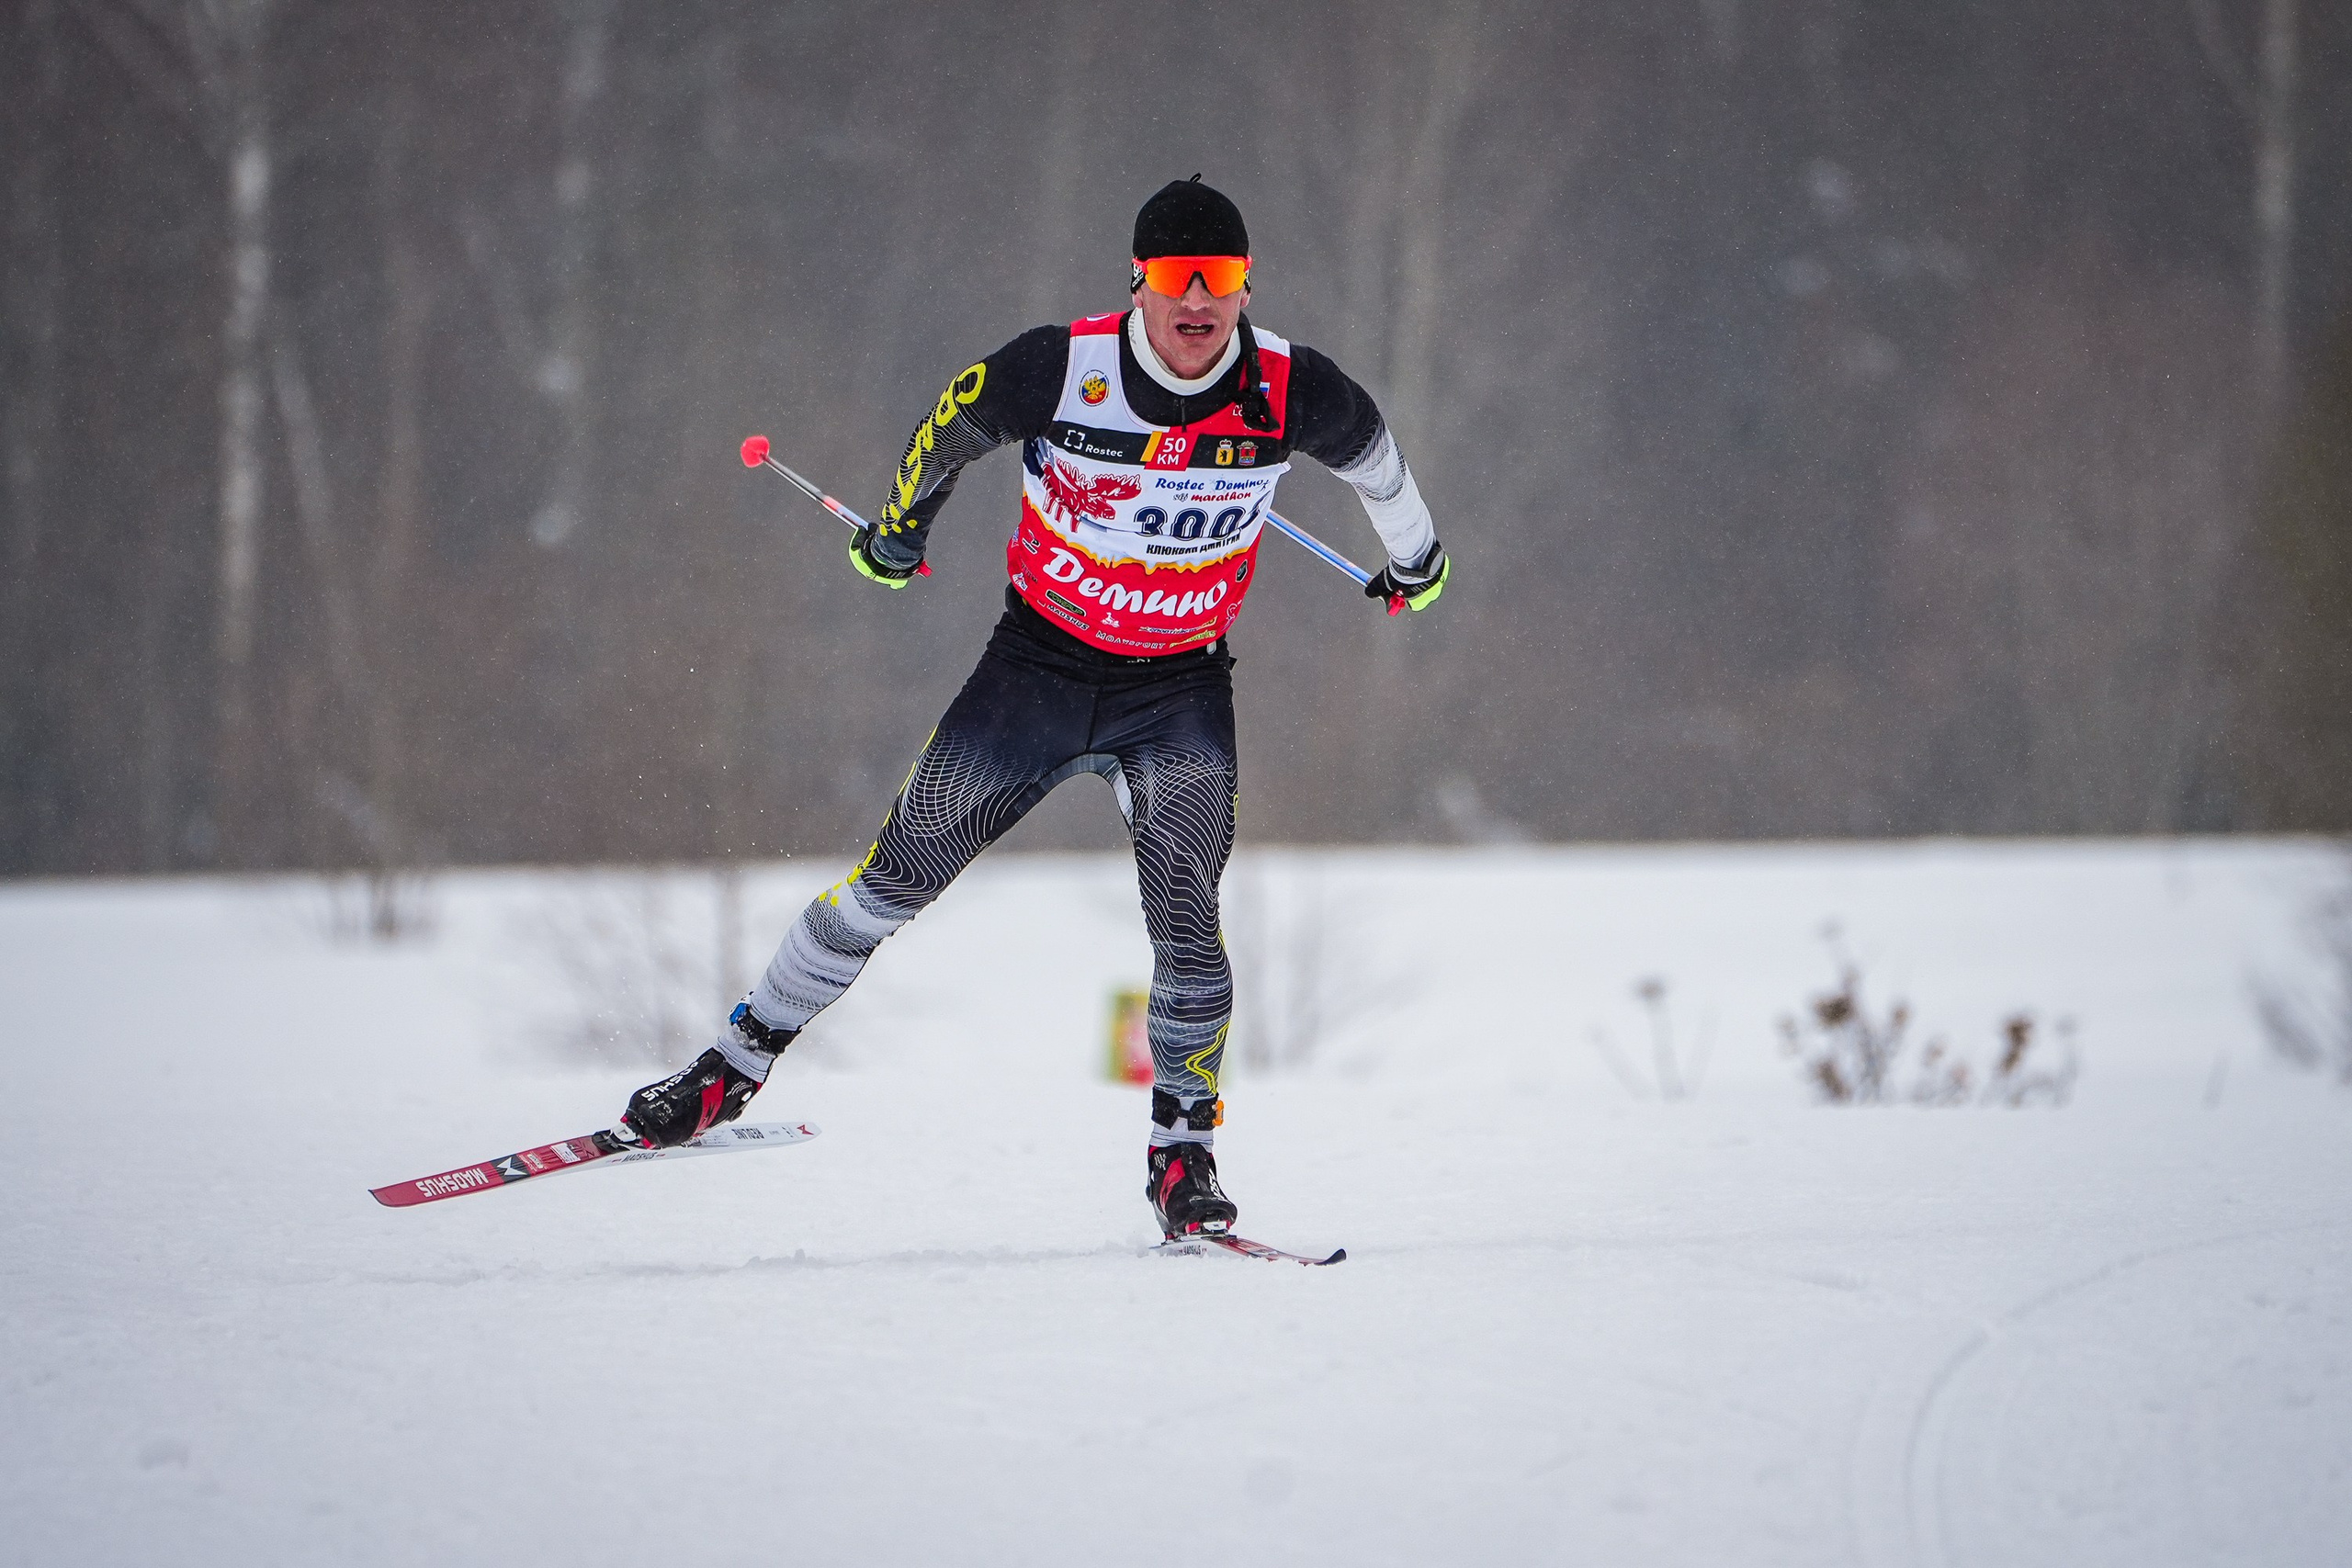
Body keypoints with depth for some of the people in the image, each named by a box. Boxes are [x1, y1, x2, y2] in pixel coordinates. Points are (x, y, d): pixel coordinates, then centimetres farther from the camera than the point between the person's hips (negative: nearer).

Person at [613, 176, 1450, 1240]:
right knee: (896, 877, 1)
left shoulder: (1287, 392, -16)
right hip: (1039, 663, 0)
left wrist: (1414, 558, 24)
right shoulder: (1063, 369, -20)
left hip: (1181, 688, 0)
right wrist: (899, 526, 17)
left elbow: (1372, 455, 7)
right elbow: (952, 427, 1)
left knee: (1186, 922, -14)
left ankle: (1184, 1143, 4)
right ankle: (736, 1066, 14)